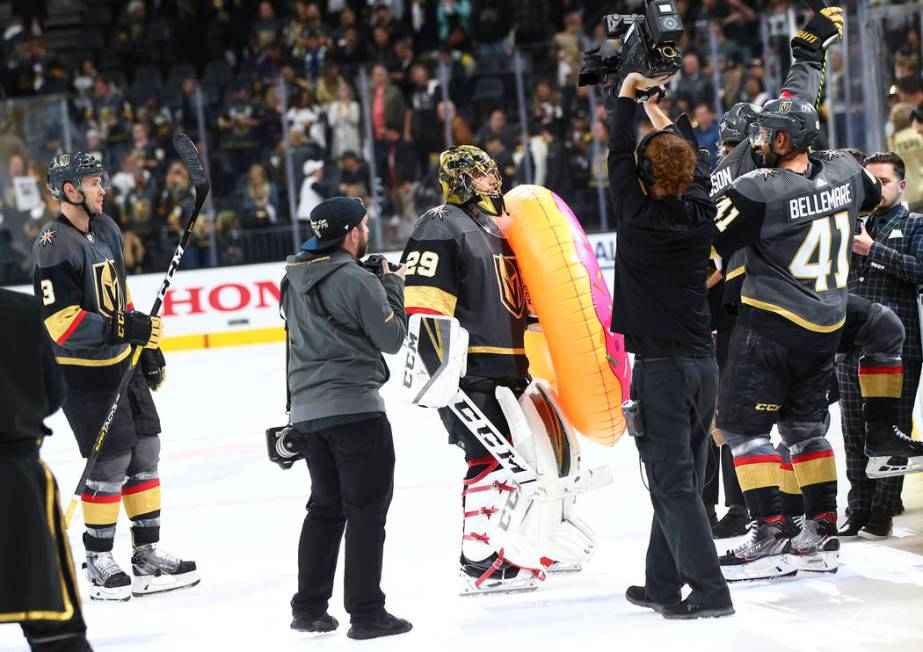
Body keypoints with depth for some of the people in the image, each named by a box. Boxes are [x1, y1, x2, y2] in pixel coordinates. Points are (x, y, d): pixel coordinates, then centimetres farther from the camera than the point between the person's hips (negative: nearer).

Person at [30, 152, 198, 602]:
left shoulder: (106, 230, 9)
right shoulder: (52, 247, -19)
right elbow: (60, 321, -25)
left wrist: (148, 346, 18)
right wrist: (125, 329, -29)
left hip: (121, 362, 8)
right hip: (81, 371, -8)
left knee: (145, 451, 9)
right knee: (110, 461, -7)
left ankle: (147, 552, 19)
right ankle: (98, 562, 7)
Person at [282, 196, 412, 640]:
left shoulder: (295, 276, 9)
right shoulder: (356, 280, -15)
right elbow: (391, 338, -9)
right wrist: (393, 287, 5)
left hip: (307, 410, 8)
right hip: (354, 407, -8)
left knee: (326, 506, 18)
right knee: (367, 510, -1)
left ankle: (309, 608, 20)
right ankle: (366, 613, 0)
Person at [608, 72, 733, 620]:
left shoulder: (640, 217, -12)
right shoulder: (701, 214, 2)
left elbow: (619, 154, 3)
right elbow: (698, 163, 22)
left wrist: (628, 96, 18)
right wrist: (666, 121, 37)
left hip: (660, 367, -6)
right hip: (703, 363, 6)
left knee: (674, 484, -5)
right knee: (680, 480, 13)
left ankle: (710, 592, -10)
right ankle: (663, 584, 22)